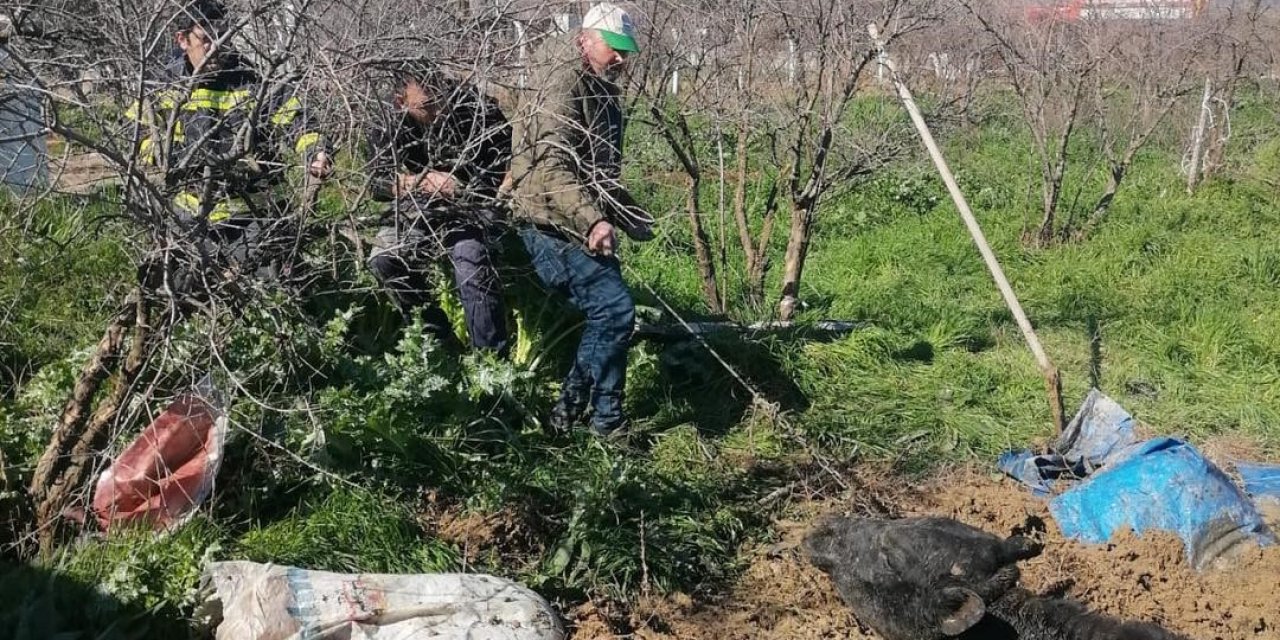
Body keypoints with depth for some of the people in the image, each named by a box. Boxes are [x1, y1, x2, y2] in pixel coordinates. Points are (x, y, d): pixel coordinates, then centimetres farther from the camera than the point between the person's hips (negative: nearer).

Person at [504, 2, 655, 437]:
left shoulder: (598, 91, 20)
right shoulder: (560, 84, -13)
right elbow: (550, 164, -24)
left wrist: (631, 217, 29)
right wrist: (590, 220, -31)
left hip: (577, 226, 10)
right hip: (556, 225, -10)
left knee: (606, 314, 10)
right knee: (614, 310, -14)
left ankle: (574, 411, 18)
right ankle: (605, 420, -4)